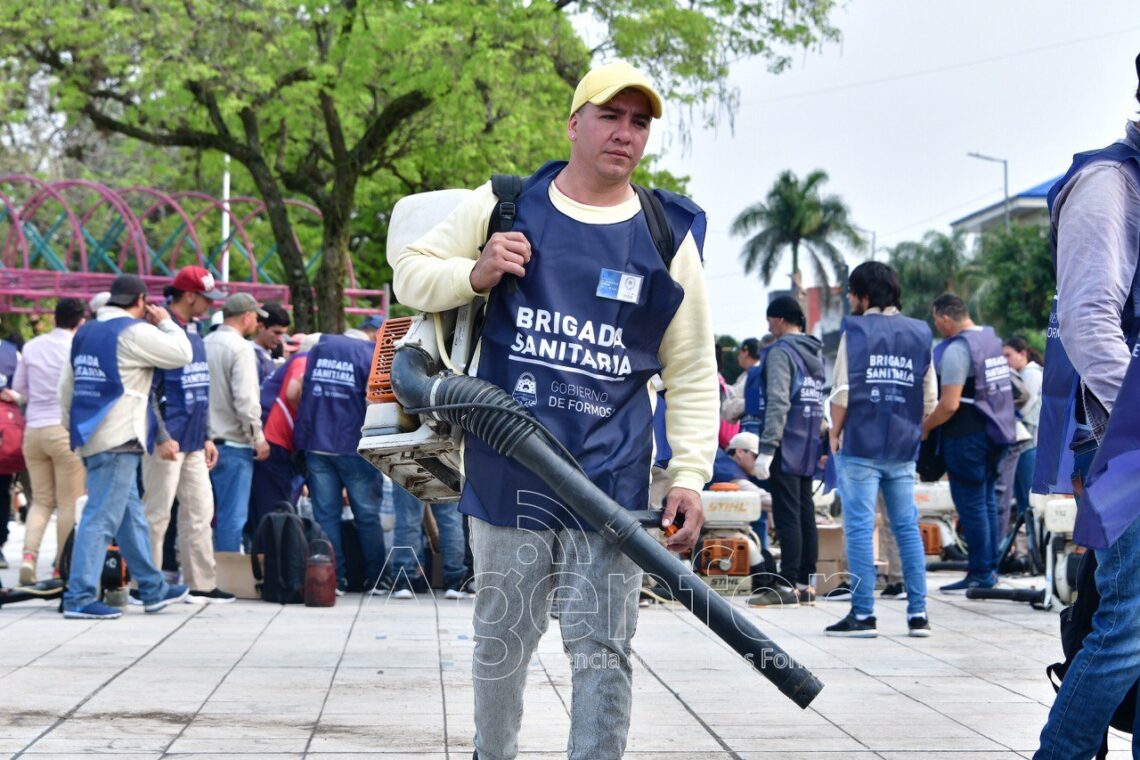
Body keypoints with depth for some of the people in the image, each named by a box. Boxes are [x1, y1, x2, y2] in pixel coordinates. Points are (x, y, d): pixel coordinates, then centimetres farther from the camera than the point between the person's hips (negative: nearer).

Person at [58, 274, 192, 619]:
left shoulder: (85, 333, 15)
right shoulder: (134, 332, -11)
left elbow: (67, 386, 18)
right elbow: (182, 354, -11)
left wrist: (72, 424, 25)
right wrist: (166, 323, 5)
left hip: (91, 435, 9)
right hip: (118, 439, -9)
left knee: (130, 516, 17)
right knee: (101, 518, -9)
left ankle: (153, 589, 27)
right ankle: (79, 597, -10)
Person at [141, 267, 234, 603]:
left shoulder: (194, 333, 16)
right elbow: (148, 389, -15)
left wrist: (206, 437, 19)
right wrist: (162, 437, -19)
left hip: (193, 443, 9)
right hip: (168, 442, -9)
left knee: (200, 512, 10)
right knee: (157, 513, -4)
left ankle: (202, 584, 15)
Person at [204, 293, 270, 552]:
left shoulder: (204, 344, 10)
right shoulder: (240, 348, -12)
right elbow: (245, 399, -19)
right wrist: (258, 437, -11)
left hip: (206, 441, 8)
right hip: (233, 443, -8)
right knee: (232, 516, -3)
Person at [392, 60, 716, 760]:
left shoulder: (669, 236, 6)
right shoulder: (503, 206, 5)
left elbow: (693, 373, 8)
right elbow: (410, 273, 12)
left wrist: (690, 474, -2)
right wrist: (474, 274, -9)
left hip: (613, 481, 0)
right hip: (508, 475, 0)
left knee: (603, 649, -3)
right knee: (502, 641, 12)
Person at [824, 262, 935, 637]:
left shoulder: (856, 331, -4)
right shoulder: (919, 334, 10)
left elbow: (843, 391, -9)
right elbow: (930, 399, 9)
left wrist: (835, 433, 3)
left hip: (860, 444, -5)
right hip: (903, 450, 5)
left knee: (860, 528, -2)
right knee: (907, 528, 9)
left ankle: (863, 615, -3)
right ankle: (918, 613, 9)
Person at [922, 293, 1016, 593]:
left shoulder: (956, 350, -17)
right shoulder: (992, 340, 12)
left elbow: (949, 405, -22)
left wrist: (925, 427, -7)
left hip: (967, 436, -9)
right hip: (994, 433, 9)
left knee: (971, 504, -3)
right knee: (987, 500, 14)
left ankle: (980, 574, -1)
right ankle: (990, 567, 19)